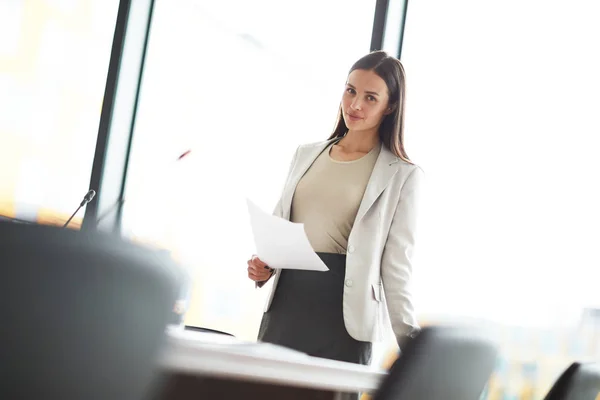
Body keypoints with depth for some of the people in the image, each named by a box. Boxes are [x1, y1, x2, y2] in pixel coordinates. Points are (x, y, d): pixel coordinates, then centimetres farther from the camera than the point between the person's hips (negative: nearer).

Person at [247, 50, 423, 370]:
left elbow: (397, 264, -4)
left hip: (344, 315, -4)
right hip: (285, 303, 4)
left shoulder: (402, 176, -2)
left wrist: (411, 344, -10)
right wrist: (263, 266, -1)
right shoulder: (307, 154, 12)